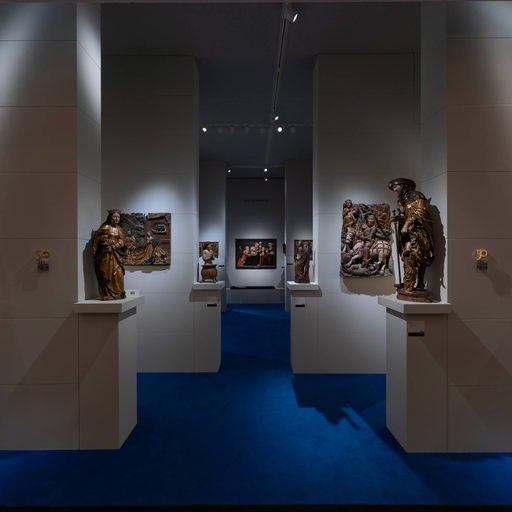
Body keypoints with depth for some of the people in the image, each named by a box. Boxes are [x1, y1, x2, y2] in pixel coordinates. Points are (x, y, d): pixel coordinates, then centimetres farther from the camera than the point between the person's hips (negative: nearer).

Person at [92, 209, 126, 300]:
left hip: (116, 254, 4)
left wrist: (113, 247, -13)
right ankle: (107, 294, 1)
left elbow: (121, 242, 3)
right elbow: (96, 239, -4)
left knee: (118, 273, -1)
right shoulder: (105, 227, -1)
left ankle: (118, 293, 8)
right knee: (107, 273, -4)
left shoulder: (119, 229, 12)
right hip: (106, 253, -4)